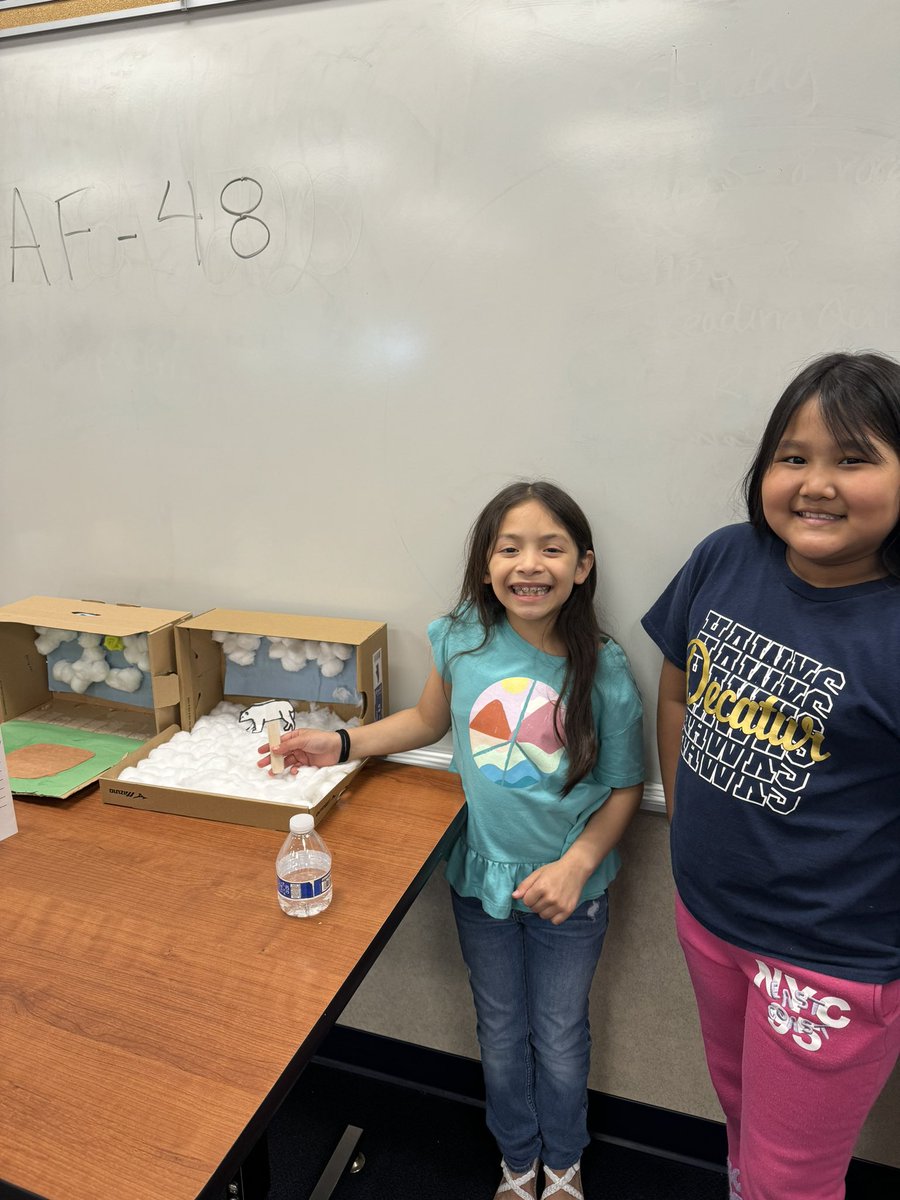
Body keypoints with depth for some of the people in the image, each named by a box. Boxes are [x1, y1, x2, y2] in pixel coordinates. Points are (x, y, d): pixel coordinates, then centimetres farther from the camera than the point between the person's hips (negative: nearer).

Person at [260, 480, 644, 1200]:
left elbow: (626, 787, -8)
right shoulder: (462, 640, -14)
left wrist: (576, 865, -20)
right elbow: (429, 720, 4)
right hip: (482, 877, 2)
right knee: (501, 1033, 23)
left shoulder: (603, 671, -19)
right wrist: (341, 745, -5)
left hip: (566, 889, -1)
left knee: (560, 1039, 21)